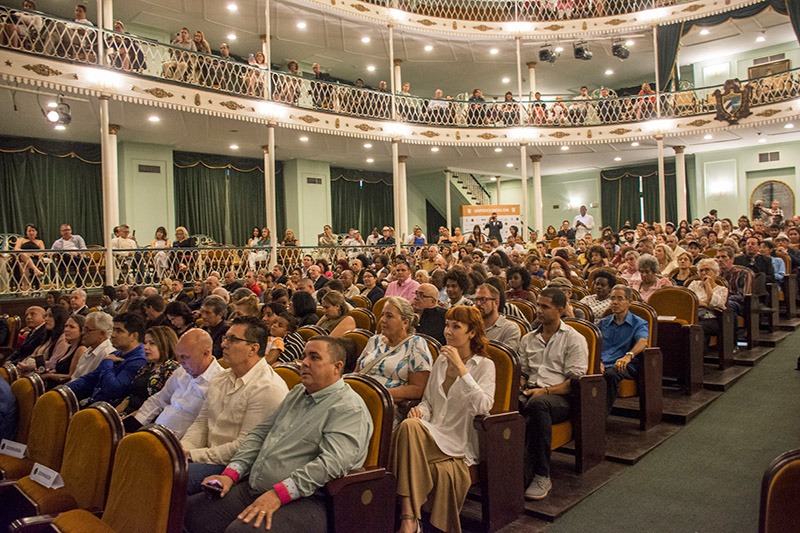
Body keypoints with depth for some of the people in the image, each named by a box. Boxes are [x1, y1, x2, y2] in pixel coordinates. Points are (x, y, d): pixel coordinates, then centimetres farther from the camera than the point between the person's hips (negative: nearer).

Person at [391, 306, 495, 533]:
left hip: (460, 444, -4)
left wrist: (460, 367, -19)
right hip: (432, 437, 5)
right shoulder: (441, 360, 17)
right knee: (410, 425, -33)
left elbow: (483, 407, -17)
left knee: (409, 427, -33)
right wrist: (420, 410, -2)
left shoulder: (484, 365, 0)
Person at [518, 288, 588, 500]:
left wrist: (545, 390, -15)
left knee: (538, 403, -39)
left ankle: (542, 476, -28)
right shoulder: (528, 339, 24)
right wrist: (521, 388, -2)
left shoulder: (574, 339, 8)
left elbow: (576, 381, -1)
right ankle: (525, 475, -32)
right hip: (530, 392, 4)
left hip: (560, 397, -4)